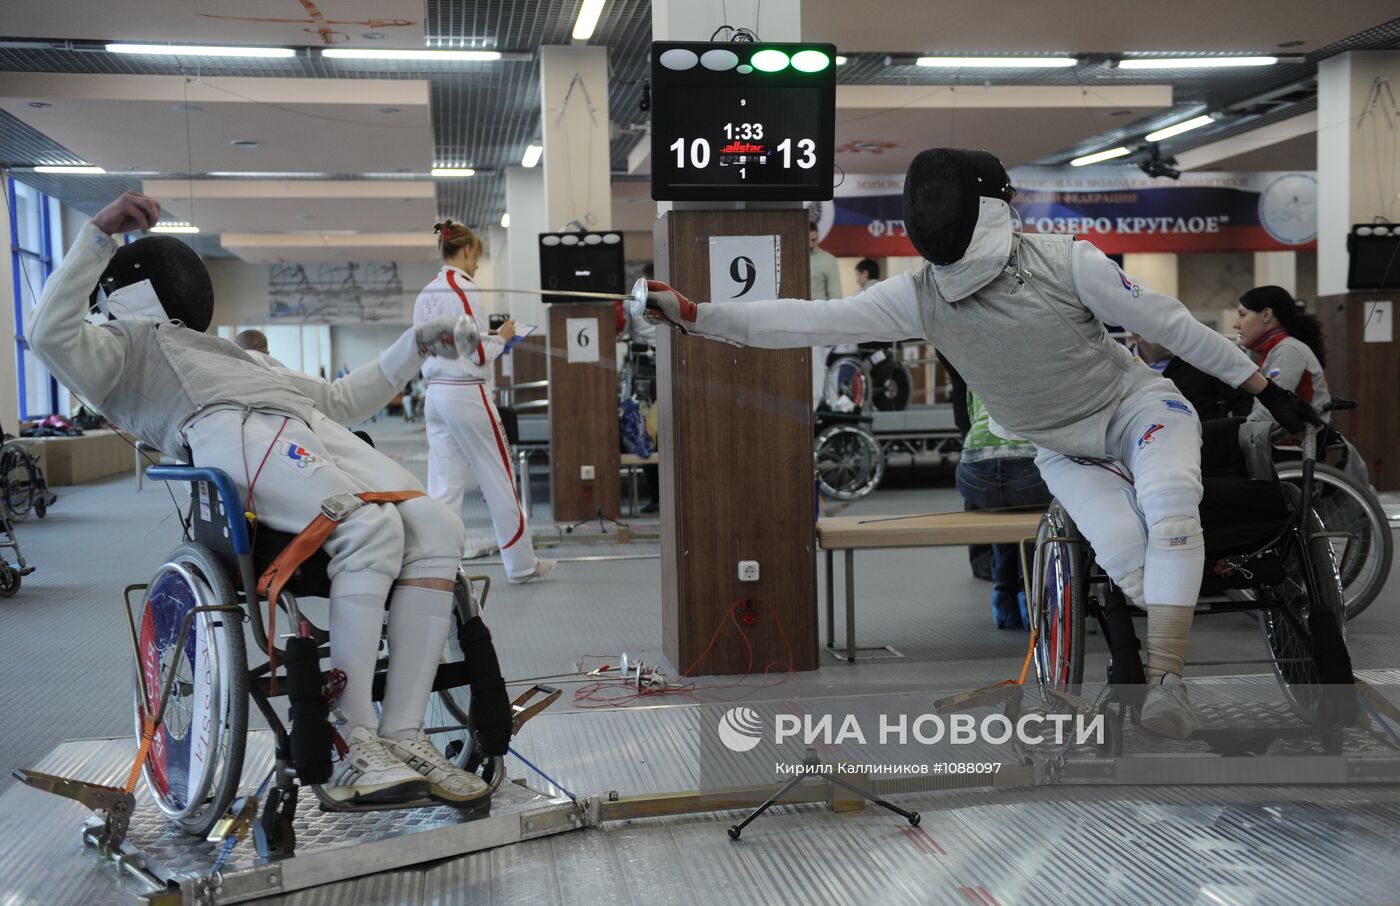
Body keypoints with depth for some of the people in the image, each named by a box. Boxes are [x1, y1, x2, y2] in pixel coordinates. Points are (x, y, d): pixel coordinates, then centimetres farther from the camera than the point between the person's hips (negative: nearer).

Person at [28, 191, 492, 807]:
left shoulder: (232, 357, 44)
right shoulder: (115, 346, 26)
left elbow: (343, 400, 37)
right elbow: (48, 332, 1)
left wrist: (418, 343, 28)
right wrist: (99, 233, -5)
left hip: (318, 432, 7)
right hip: (234, 435, -6)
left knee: (437, 531, -19)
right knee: (372, 528, -32)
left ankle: (402, 738, -21)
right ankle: (351, 751, -27)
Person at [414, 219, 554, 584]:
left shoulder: (426, 294, 10)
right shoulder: (462, 289, -13)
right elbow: (479, 354, -16)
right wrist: (502, 337, 2)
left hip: (435, 394, 7)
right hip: (467, 394, -7)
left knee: (444, 485, 7)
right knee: (500, 479, 7)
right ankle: (521, 564, 19)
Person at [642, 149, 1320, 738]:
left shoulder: (1064, 261, -24)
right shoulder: (920, 296, -17)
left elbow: (1168, 323, -14)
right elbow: (812, 320, -24)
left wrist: (1265, 388, -7)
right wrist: (693, 314, -33)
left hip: (1137, 405, -2)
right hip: (1064, 452, 2)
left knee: (1170, 509, -31)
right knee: (1126, 555, -22)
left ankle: (1164, 680, -26)